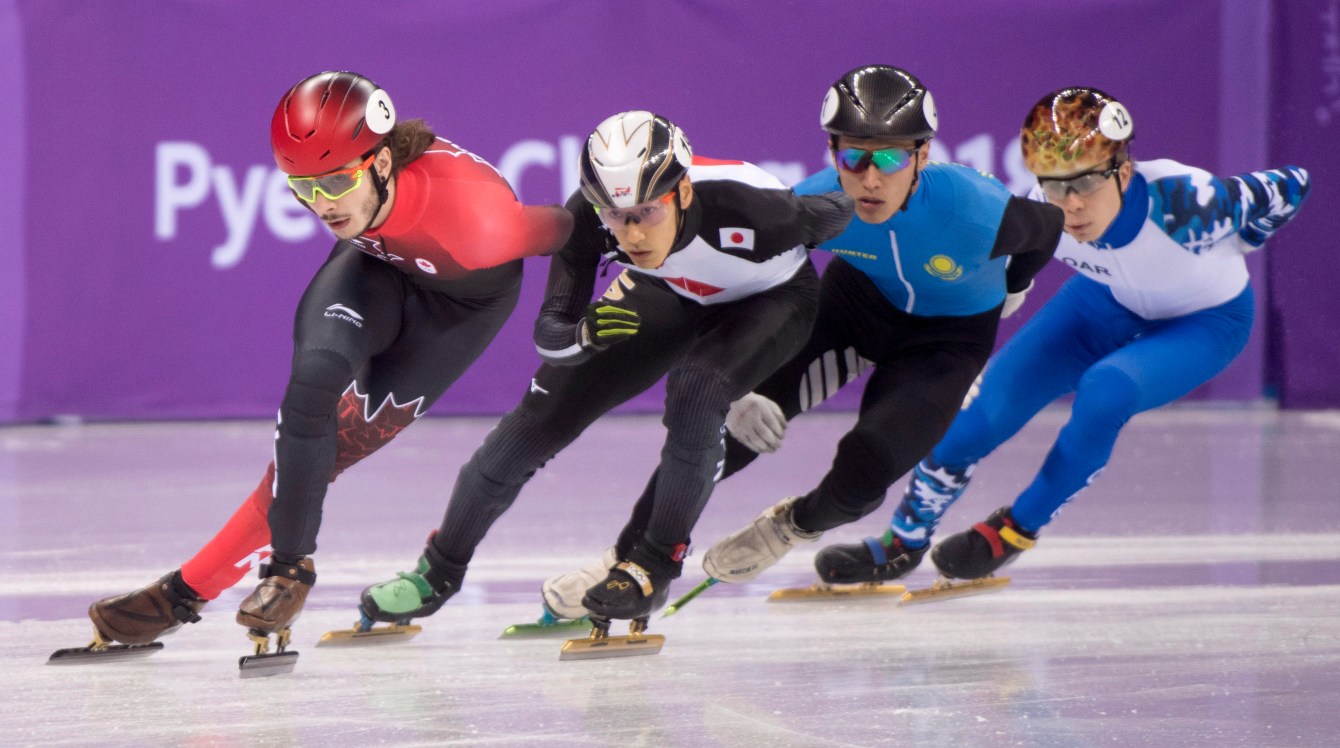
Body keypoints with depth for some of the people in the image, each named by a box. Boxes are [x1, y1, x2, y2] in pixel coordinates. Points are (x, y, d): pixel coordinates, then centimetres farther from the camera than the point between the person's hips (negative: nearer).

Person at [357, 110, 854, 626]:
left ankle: (654, 565, -11)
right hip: (669, 293, 3)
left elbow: (841, 212, -22)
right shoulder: (587, 216, -33)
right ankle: (439, 572, 14)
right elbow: (549, 334, -27)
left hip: (772, 298, -3)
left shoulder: (746, 206, -42)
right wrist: (586, 332, -50)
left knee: (696, 392, -32)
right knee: (547, 410, -3)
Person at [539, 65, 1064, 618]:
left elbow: (1048, 227, -13)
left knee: (862, 472, -22)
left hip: (949, 337, -2)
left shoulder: (975, 211, -37)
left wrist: (1010, 291, 8)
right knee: (723, 423, -13)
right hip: (855, 298, 2)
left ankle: (794, 526, 14)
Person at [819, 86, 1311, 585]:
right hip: (1110, 301, 4)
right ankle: (902, 545, 15)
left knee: (1104, 390, -31)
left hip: (1207, 322, -4)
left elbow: (1289, 188, -22)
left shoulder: (1185, 202, -40)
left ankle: (1016, 531, -7)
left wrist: (1220, 255, -5)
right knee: (981, 409, -8)